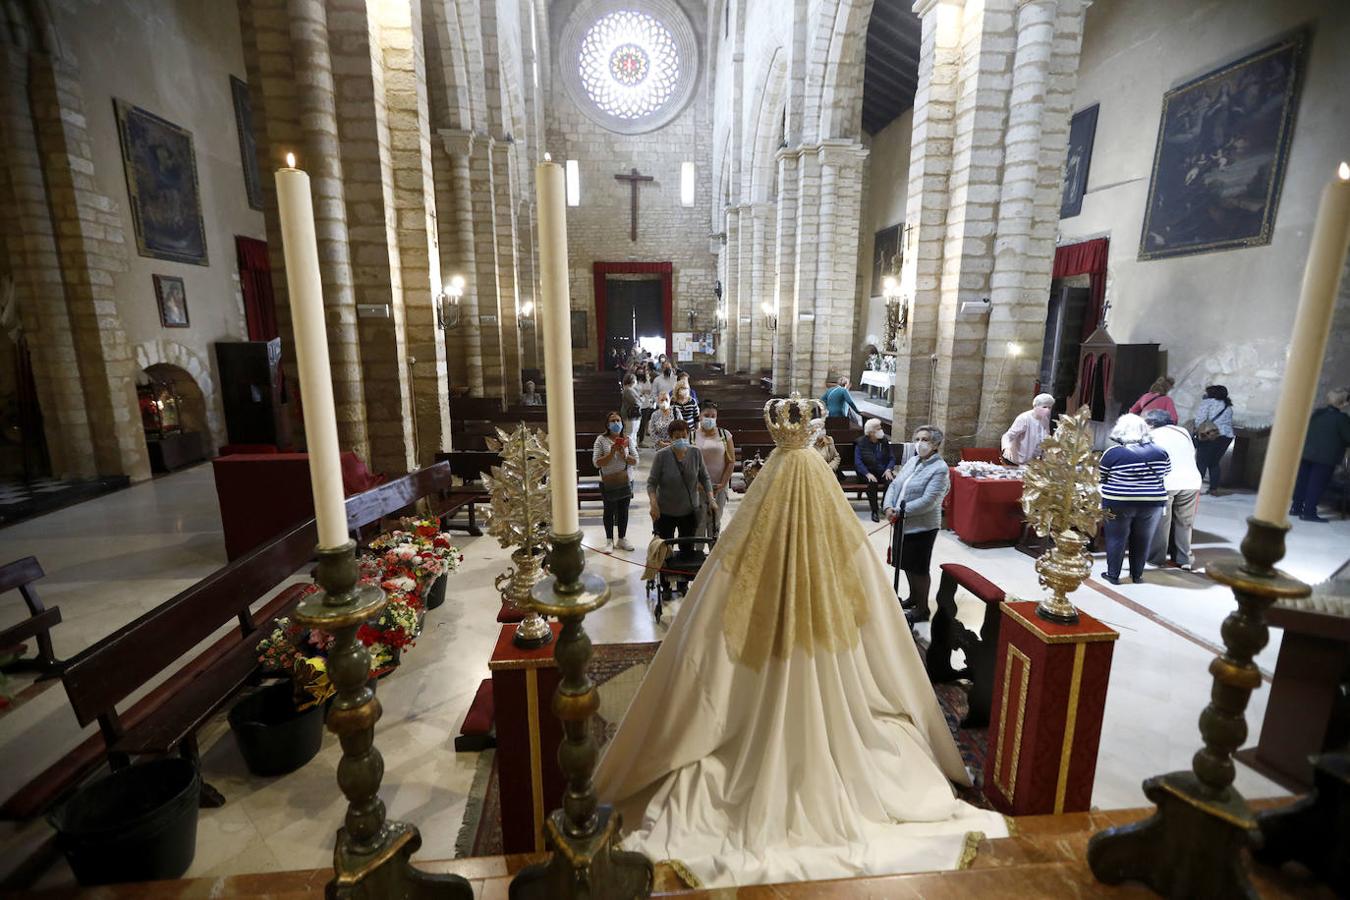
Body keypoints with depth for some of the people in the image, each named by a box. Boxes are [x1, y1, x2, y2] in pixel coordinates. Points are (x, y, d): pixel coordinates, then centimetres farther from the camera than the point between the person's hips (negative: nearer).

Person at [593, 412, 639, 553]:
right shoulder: (601, 439, -8)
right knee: (609, 511, 9)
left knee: (623, 510, 12)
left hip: (626, 481, 3)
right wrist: (611, 453, -23)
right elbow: (597, 462, -12)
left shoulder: (627, 439, 0)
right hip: (608, 482, -2)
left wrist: (624, 455, -19)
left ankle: (622, 539, 27)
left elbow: (635, 461, -2)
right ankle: (609, 541, 22)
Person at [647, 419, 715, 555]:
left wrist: (711, 500, -8)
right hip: (665, 513, -2)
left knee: (687, 549, 13)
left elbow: (705, 478, 3)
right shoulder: (661, 455, -13)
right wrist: (653, 504, -23)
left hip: (689, 512, 3)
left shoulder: (696, 454, -6)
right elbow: (651, 482, -10)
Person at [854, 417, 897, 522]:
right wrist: (867, 474, -28)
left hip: (883, 471, 3)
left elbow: (891, 458, 5)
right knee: (872, 483, -34)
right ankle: (875, 511, -20)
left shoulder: (884, 442, 7)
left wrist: (888, 469, -15)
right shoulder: (860, 444, -4)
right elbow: (858, 462, -14)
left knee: (891, 481, -28)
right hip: (867, 472, -3)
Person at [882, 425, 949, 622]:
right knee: (907, 565, 19)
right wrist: (889, 507, -10)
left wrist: (901, 511, -19)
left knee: (919, 568, 5)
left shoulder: (940, 469, -15)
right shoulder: (912, 461, 8)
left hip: (922, 527, -7)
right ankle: (913, 597, 40)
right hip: (903, 524, 7)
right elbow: (894, 484, 6)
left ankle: (923, 609, 22)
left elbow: (928, 501, -23)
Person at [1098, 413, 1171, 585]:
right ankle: (1137, 575, 24)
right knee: (1142, 540, 14)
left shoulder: (1113, 453, -11)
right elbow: (1166, 474, 13)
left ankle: (1113, 575, 15)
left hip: (1118, 503, -3)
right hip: (1152, 504, 3)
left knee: (1116, 539, 8)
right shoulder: (1160, 452, 0)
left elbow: (1100, 479, -4)